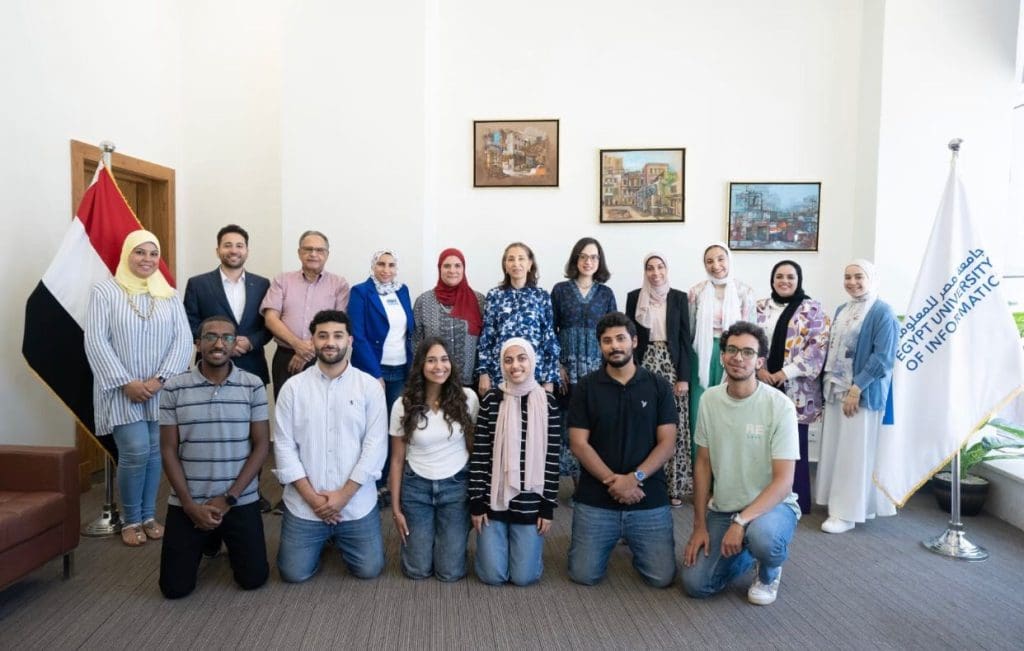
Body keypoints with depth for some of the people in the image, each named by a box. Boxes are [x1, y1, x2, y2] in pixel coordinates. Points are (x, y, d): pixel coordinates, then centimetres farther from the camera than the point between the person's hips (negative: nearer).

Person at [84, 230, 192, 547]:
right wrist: (126, 382, -15)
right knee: (135, 452, -8)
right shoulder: (105, 290, -2)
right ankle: (130, 520, 12)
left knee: (155, 451, 7)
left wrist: (160, 379, -13)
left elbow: (183, 339, -1)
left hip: (161, 390, 3)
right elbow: (96, 342, -8)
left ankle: (148, 515, 23)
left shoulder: (169, 294, 7)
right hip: (122, 390, -3)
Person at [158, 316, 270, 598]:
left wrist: (228, 498, -11)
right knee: (174, 587, 1)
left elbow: (261, 445, -4)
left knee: (253, 578, 1)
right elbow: (168, 450, -2)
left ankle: (225, 539, 32)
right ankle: (208, 541, 32)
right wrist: (190, 504, -9)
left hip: (241, 501, 0)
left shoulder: (253, 386, -5)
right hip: (186, 503, 1)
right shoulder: (174, 388, -4)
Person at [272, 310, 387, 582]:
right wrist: (311, 496, -11)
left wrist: (344, 494, -13)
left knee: (369, 570, 3)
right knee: (294, 573, 3)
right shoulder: (293, 387, -2)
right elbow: (284, 446, -4)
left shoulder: (370, 386, -5)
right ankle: (323, 538, 34)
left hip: (357, 503, 0)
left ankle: (338, 538, 34)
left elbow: (375, 445, -8)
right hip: (304, 504, 1)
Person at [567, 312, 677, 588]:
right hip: (595, 500, 0)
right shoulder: (587, 387, 0)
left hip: (650, 500, 0)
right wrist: (613, 481, -15)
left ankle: (632, 542, 30)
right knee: (584, 575, -1)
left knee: (662, 577, -2)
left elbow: (667, 443, -3)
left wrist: (635, 478, -17)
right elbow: (579, 443, -5)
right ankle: (613, 541, 31)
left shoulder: (658, 386, 2)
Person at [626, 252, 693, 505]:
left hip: (672, 364, 0)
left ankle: (675, 486, 12)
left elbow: (685, 338, 1)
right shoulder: (634, 297, 4)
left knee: (674, 426, 1)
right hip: (644, 364, 0)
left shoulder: (679, 297, 3)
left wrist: (684, 377, -5)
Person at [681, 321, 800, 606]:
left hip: (771, 505, -4)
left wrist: (741, 522, -30)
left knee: (762, 537, -38)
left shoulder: (780, 406, -18)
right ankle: (746, 552, 24)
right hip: (721, 509, 4)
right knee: (696, 584, -7)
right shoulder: (709, 400, -4)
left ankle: (769, 571, 1)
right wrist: (699, 525, -1)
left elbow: (783, 481, -19)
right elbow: (703, 464, 2)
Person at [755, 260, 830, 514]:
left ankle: (796, 501, 14)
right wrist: (759, 368, -7)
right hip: (763, 386, 4)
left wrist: (786, 372, -13)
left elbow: (819, 346, -9)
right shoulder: (761, 307, 12)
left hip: (796, 390, -3)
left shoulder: (812, 309, 0)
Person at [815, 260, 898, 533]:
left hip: (862, 392, -8)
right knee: (836, 448, 10)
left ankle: (847, 512, 6)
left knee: (855, 452, -2)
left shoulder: (882, 312, -9)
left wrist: (857, 388, -19)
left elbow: (883, 356, -16)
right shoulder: (842, 310, 15)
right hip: (836, 390, 8)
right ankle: (859, 505, 24)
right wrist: (828, 381, 11)